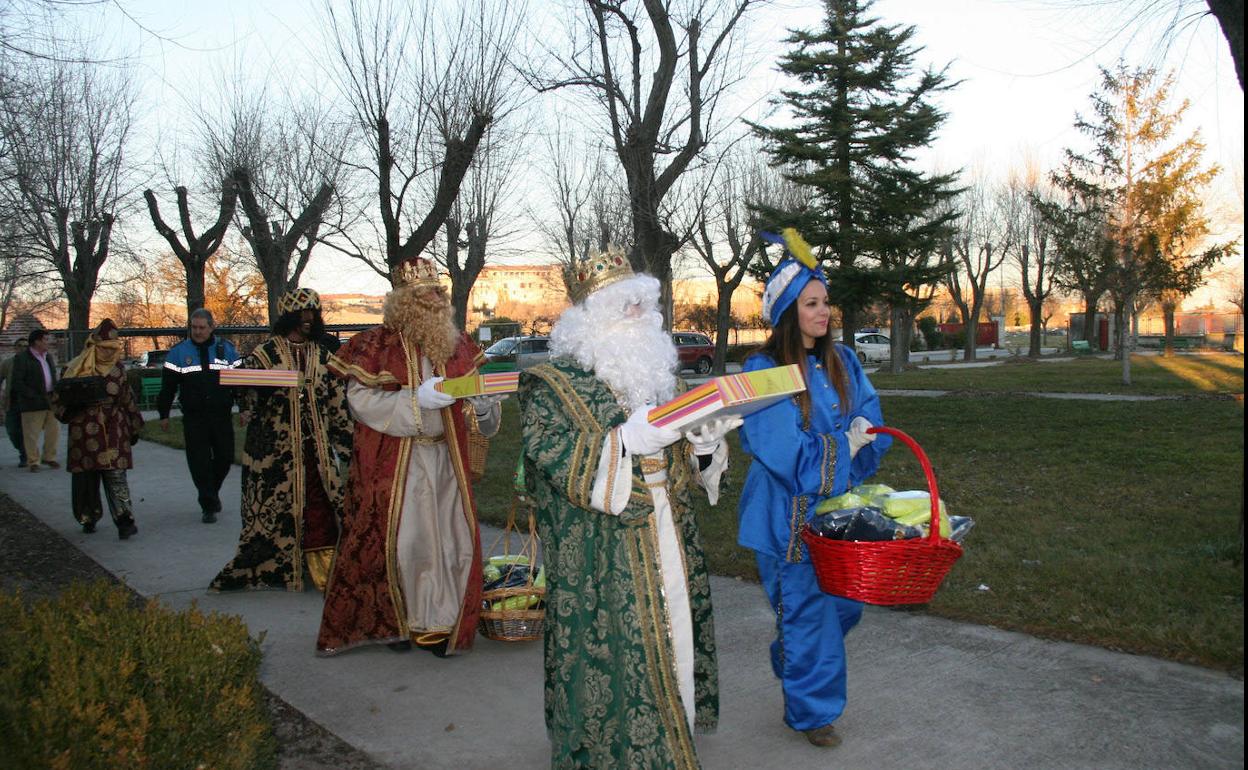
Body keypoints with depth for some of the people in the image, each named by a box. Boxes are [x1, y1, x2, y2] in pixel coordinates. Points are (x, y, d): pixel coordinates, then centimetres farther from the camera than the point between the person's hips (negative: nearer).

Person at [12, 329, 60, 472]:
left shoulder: (48, 356, 15)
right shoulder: (22, 358, -7)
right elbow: (17, 382, -11)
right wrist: (34, 396, -18)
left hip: (50, 401, 6)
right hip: (32, 404, -6)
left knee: (54, 431, 7)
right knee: (32, 434, 0)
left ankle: (49, 457, 22)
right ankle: (33, 462, 10)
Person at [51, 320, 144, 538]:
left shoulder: (117, 369, 8)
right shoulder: (76, 369, 0)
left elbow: (128, 400, 16)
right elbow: (58, 399, 4)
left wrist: (134, 428, 19)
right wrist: (69, 410, -17)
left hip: (114, 432, 1)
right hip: (84, 433, 0)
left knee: (116, 476, -7)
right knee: (86, 477, 6)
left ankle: (124, 521, -10)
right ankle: (88, 518, 24)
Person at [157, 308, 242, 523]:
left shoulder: (226, 349, 5)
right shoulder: (178, 352, 3)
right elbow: (168, 386, 5)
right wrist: (163, 414, 4)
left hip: (222, 417, 1)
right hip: (193, 419, -1)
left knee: (225, 457, 6)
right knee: (199, 462, -3)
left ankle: (212, 491, 33)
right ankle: (208, 505, 6)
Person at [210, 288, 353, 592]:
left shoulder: (323, 357, 12)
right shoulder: (264, 355, 0)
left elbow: (337, 404, 13)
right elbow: (246, 400, -2)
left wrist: (344, 443, 10)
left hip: (316, 449, 3)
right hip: (275, 450, -3)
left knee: (320, 508, 0)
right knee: (274, 507, 1)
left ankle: (324, 571, 6)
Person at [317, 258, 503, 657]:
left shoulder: (457, 344, 9)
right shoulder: (375, 345, -3)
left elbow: (473, 394, 13)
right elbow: (360, 400, -11)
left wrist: (483, 405, -11)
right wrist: (415, 399, -21)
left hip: (446, 459, 4)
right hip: (393, 461, -4)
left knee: (452, 538, 3)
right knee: (398, 537, 1)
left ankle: (441, 621, 15)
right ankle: (397, 621, 19)